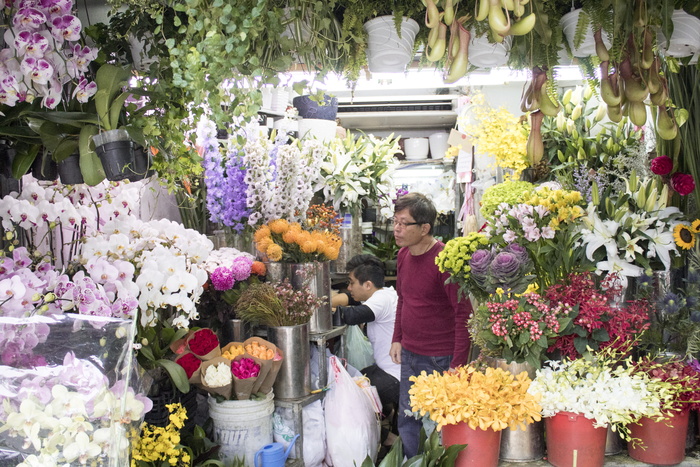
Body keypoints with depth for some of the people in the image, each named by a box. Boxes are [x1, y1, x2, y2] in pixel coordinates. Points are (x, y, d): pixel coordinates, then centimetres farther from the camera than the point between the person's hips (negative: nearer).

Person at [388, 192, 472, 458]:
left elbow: (464, 314, -18)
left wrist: (458, 364, -19)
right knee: (407, 419, 16)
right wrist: (397, 339, 14)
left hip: (440, 359, -7)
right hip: (409, 354, 8)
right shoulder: (404, 254, 5)